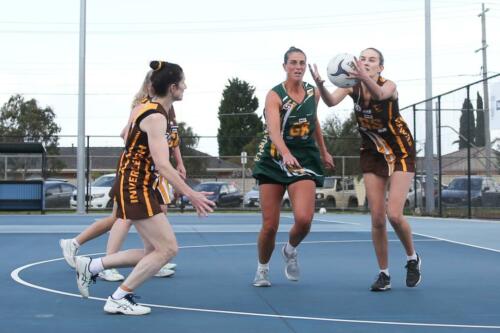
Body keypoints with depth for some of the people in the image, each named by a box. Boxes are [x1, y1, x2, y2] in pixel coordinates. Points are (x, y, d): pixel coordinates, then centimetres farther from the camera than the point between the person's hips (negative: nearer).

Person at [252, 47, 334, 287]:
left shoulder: (313, 93, 2)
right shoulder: (274, 95, -13)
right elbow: (273, 129, -29)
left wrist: (324, 151, 27)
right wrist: (286, 153, -47)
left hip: (305, 161, 2)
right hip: (273, 160, -2)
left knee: (304, 219, -19)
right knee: (270, 225, -2)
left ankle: (290, 250, 16)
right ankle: (262, 269, 26)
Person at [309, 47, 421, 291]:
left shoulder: (389, 85, -21)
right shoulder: (352, 86, -11)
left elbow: (379, 94, -46)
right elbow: (331, 101, -31)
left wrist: (365, 77, -67)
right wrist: (320, 85, -53)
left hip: (401, 153, -4)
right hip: (372, 154, 4)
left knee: (394, 215, -14)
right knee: (377, 219, -1)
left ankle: (412, 258, 14)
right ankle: (384, 273, 14)